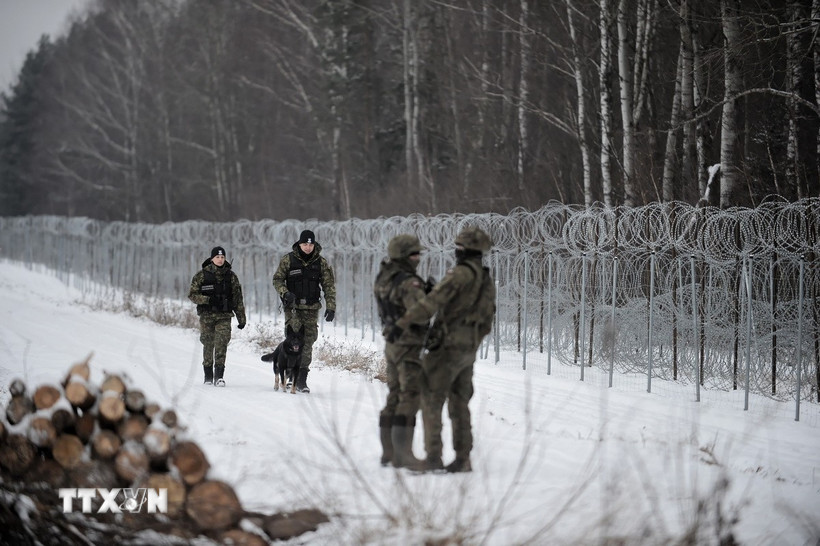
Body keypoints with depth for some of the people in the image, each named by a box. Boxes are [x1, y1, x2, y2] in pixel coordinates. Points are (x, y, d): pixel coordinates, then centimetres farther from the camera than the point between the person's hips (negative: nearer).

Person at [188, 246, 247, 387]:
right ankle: (208, 376, 17)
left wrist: (241, 318, 8)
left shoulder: (231, 275, 7)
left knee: (222, 343, -14)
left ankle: (219, 376, -17)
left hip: (224, 316, 0)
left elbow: (238, 298, 11)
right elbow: (192, 294, 1)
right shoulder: (202, 275, 2)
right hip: (207, 315, 0)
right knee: (208, 345, 5)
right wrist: (208, 300, -15)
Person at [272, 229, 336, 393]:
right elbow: (277, 280, 6)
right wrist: (285, 293, -13)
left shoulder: (321, 262, 5)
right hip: (293, 306, -1)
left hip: (311, 309, 2)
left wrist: (331, 307, -3)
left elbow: (329, 286, 6)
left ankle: (301, 379, 5)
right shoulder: (288, 260, 1)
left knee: (307, 342, 0)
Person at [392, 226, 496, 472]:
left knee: (431, 402, -4)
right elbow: (485, 325, 19)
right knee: (459, 405, 11)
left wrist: (404, 323, -27)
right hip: (468, 351, 8)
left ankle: (433, 456, -8)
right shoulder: (488, 283, 14)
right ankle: (462, 459, 9)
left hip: (448, 346, -8)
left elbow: (432, 301, -24)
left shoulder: (461, 273, -13)